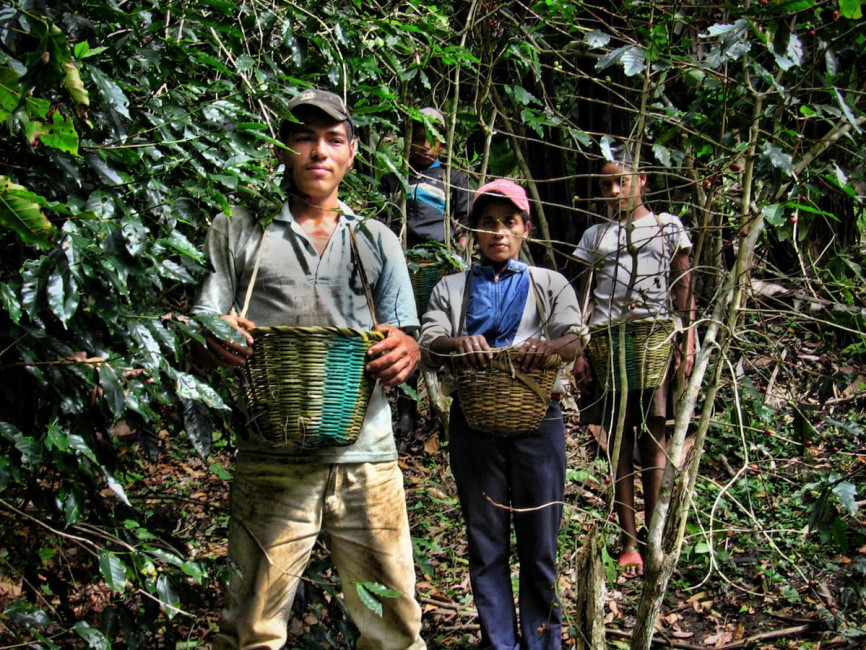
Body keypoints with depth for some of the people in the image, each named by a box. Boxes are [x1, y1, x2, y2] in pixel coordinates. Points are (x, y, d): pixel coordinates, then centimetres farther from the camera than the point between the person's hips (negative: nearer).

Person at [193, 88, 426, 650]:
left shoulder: (377, 240, 18)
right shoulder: (239, 232, 12)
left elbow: (407, 338, 15)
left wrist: (407, 350, -9)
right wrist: (215, 340, -17)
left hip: (367, 457, 2)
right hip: (273, 460, -2)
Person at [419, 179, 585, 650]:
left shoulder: (550, 284, 13)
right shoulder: (451, 288, 15)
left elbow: (575, 337, -3)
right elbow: (428, 348, 1)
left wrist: (548, 346, -27)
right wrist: (458, 343, -23)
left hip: (537, 421, -1)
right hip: (474, 423, 1)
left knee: (539, 541, 3)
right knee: (486, 542, 7)